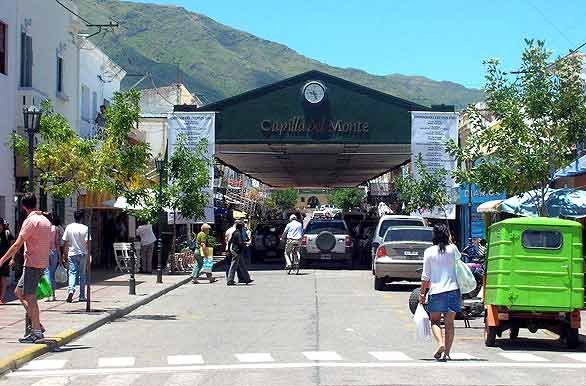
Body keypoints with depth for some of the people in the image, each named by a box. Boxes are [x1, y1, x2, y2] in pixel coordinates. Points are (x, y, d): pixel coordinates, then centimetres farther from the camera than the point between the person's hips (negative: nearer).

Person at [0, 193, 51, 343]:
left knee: (30, 297, -5)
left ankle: (36, 332, -4)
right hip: (43, 262, 9)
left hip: (32, 263, -9)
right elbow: (50, 244, 19)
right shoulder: (46, 220, 13)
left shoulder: (30, 221, -13)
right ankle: (37, 324, 15)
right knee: (19, 292, 17)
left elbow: (17, 244, -16)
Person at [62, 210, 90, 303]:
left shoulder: (69, 227, -2)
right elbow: (87, 242, -8)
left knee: (72, 273, 2)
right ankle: (82, 296, 12)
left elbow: (66, 242, 1)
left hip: (72, 254, 1)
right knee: (82, 274, 9)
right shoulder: (85, 228, -7)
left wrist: (65, 254, 10)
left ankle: (71, 290, -23)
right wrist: (89, 255, -1)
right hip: (83, 254, -1)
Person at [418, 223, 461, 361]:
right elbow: (459, 257, 26)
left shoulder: (429, 251, -4)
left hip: (436, 290, -2)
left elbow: (425, 276, -1)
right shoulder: (452, 248, 1)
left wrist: (422, 293, 8)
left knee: (435, 321, 11)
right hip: (453, 289, 2)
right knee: (449, 323, 8)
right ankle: (447, 352, 4)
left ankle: (440, 343, -13)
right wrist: (449, 241, 26)